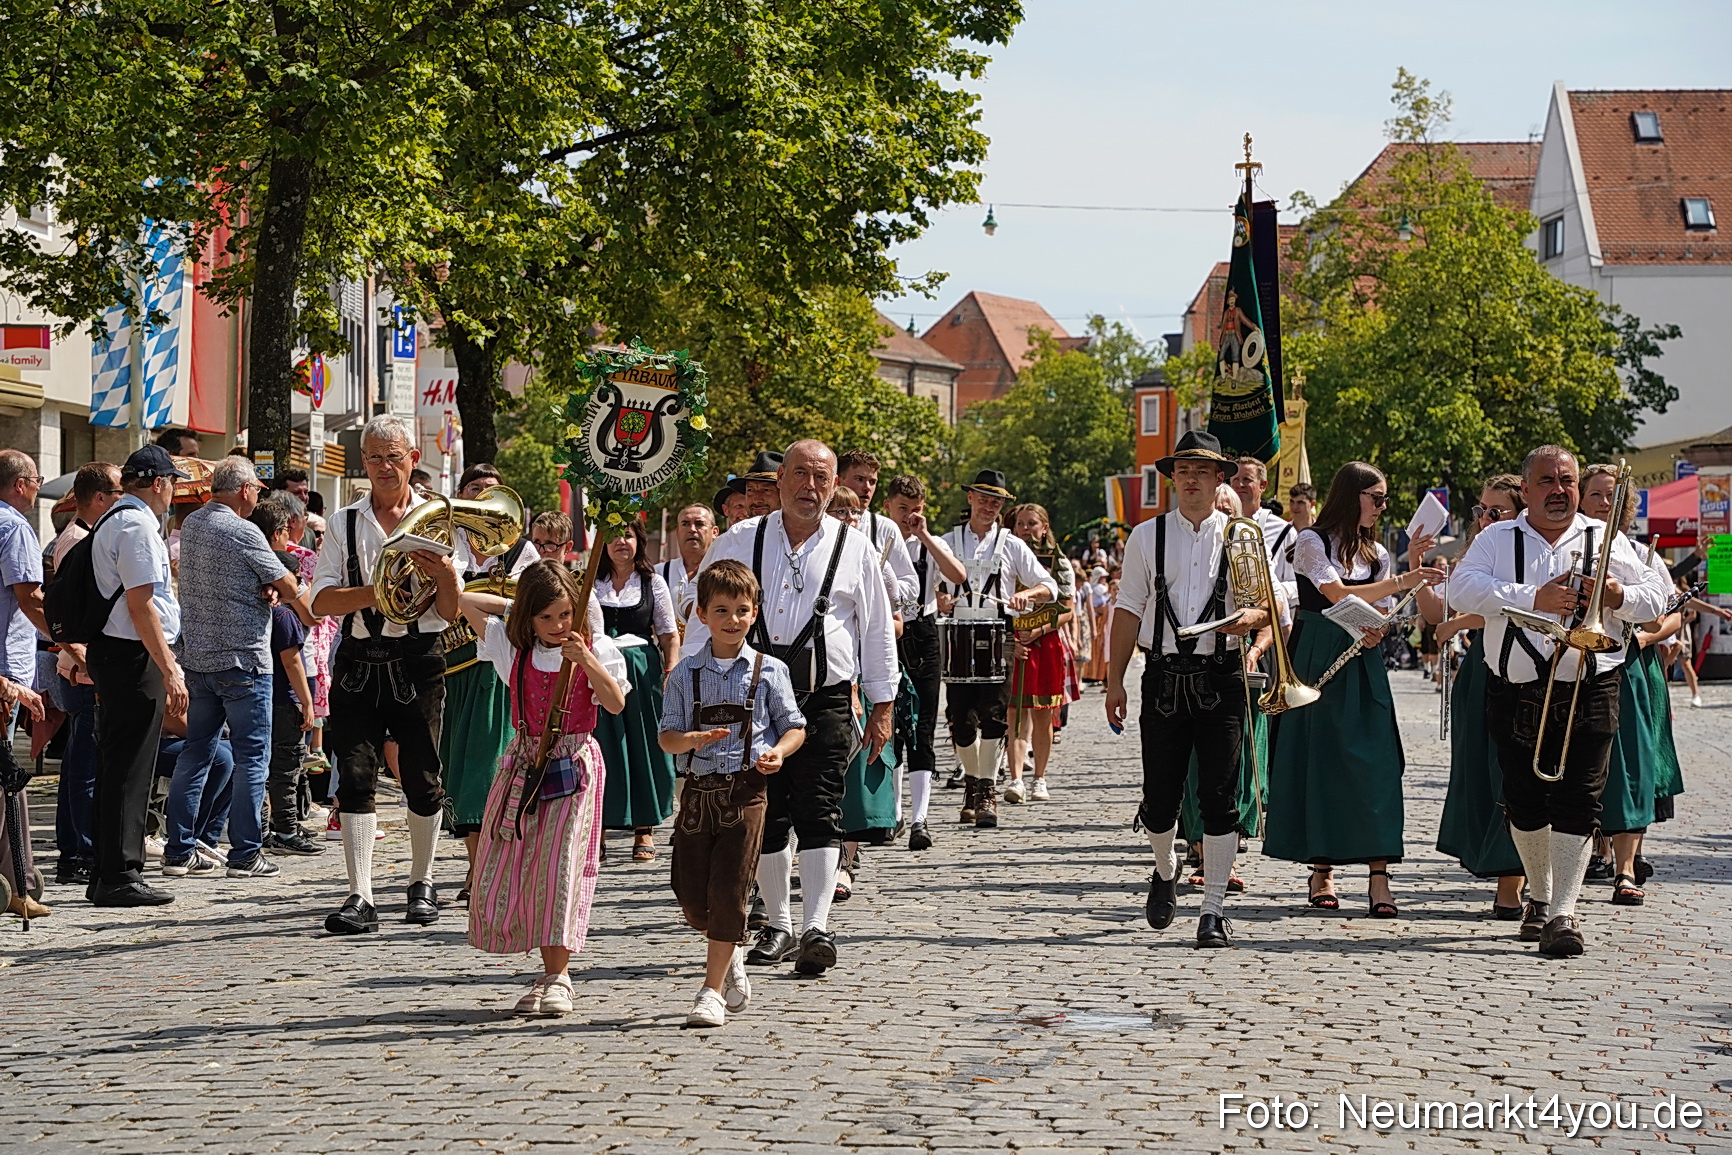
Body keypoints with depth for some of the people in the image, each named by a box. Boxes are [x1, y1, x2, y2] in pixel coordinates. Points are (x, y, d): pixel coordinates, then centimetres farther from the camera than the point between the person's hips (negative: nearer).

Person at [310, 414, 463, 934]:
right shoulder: (344, 523, 8)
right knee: (355, 776, -8)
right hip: (358, 661, 1)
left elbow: (450, 613, 3)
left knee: (422, 777, 4)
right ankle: (360, 897, -8)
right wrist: (376, 591, -18)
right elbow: (321, 601, -3)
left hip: (418, 661, -1)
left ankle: (422, 883, 24)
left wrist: (446, 578, -17)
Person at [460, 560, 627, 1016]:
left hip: (574, 765, -3)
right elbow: (466, 602, 10)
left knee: (558, 867, -10)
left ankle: (557, 976, -5)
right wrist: (517, 603, 12)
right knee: (505, 869, 0)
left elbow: (616, 703, -13)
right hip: (524, 762, 4)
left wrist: (585, 660, -23)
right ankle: (552, 972, 9)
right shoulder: (513, 647, 5)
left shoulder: (596, 649, -1)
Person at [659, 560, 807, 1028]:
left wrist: (779, 751, -13)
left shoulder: (769, 671, 2)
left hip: (746, 790, -2)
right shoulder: (685, 674, 5)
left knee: (728, 890, -6)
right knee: (690, 892, 1)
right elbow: (667, 736, 4)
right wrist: (692, 739, -17)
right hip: (698, 790, 2)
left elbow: (795, 726, 8)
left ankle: (713, 989, 3)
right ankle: (732, 956, 30)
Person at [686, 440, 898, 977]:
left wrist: (882, 708, 8)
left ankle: (816, 928, -17)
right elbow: (703, 618, 11)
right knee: (763, 815, 7)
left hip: (825, 700, -2)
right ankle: (778, 926, 20)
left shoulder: (854, 549, 7)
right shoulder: (738, 542, 8)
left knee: (819, 813, -11)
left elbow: (878, 632, 11)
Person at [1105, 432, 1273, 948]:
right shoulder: (1147, 536, 8)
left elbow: (1273, 605, 9)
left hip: (1221, 679, -1)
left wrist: (1253, 615, -14)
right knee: (1159, 797, 2)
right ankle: (1165, 872, 32)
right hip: (1164, 676, 1)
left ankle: (1214, 909, 2)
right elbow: (1129, 611, 8)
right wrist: (1114, 680, 4)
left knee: (1219, 797, -4)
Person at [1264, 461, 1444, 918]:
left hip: (1363, 666, 4)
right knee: (1321, 761, -1)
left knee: (1376, 765, -7)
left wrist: (1374, 632, -10)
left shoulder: (1376, 553, 14)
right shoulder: (1312, 542, -4)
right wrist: (1400, 583, -26)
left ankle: (1379, 877, -12)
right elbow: (1338, 596, -18)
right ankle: (1322, 872, 8)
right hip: (1317, 662, -4)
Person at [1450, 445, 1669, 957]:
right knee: (1524, 804, 10)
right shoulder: (1497, 540, 7)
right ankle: (1539, 897, 31)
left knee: (1576, 804, -11)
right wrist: (1534, 598, -19)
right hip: (1515, 696, 1)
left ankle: (1562, 914, -14)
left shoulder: (1605, 540, 10)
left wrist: (1618, 594, -14)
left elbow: (1657, 597, 8)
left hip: (1589, 693, -1)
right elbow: (1463, 589, -10)